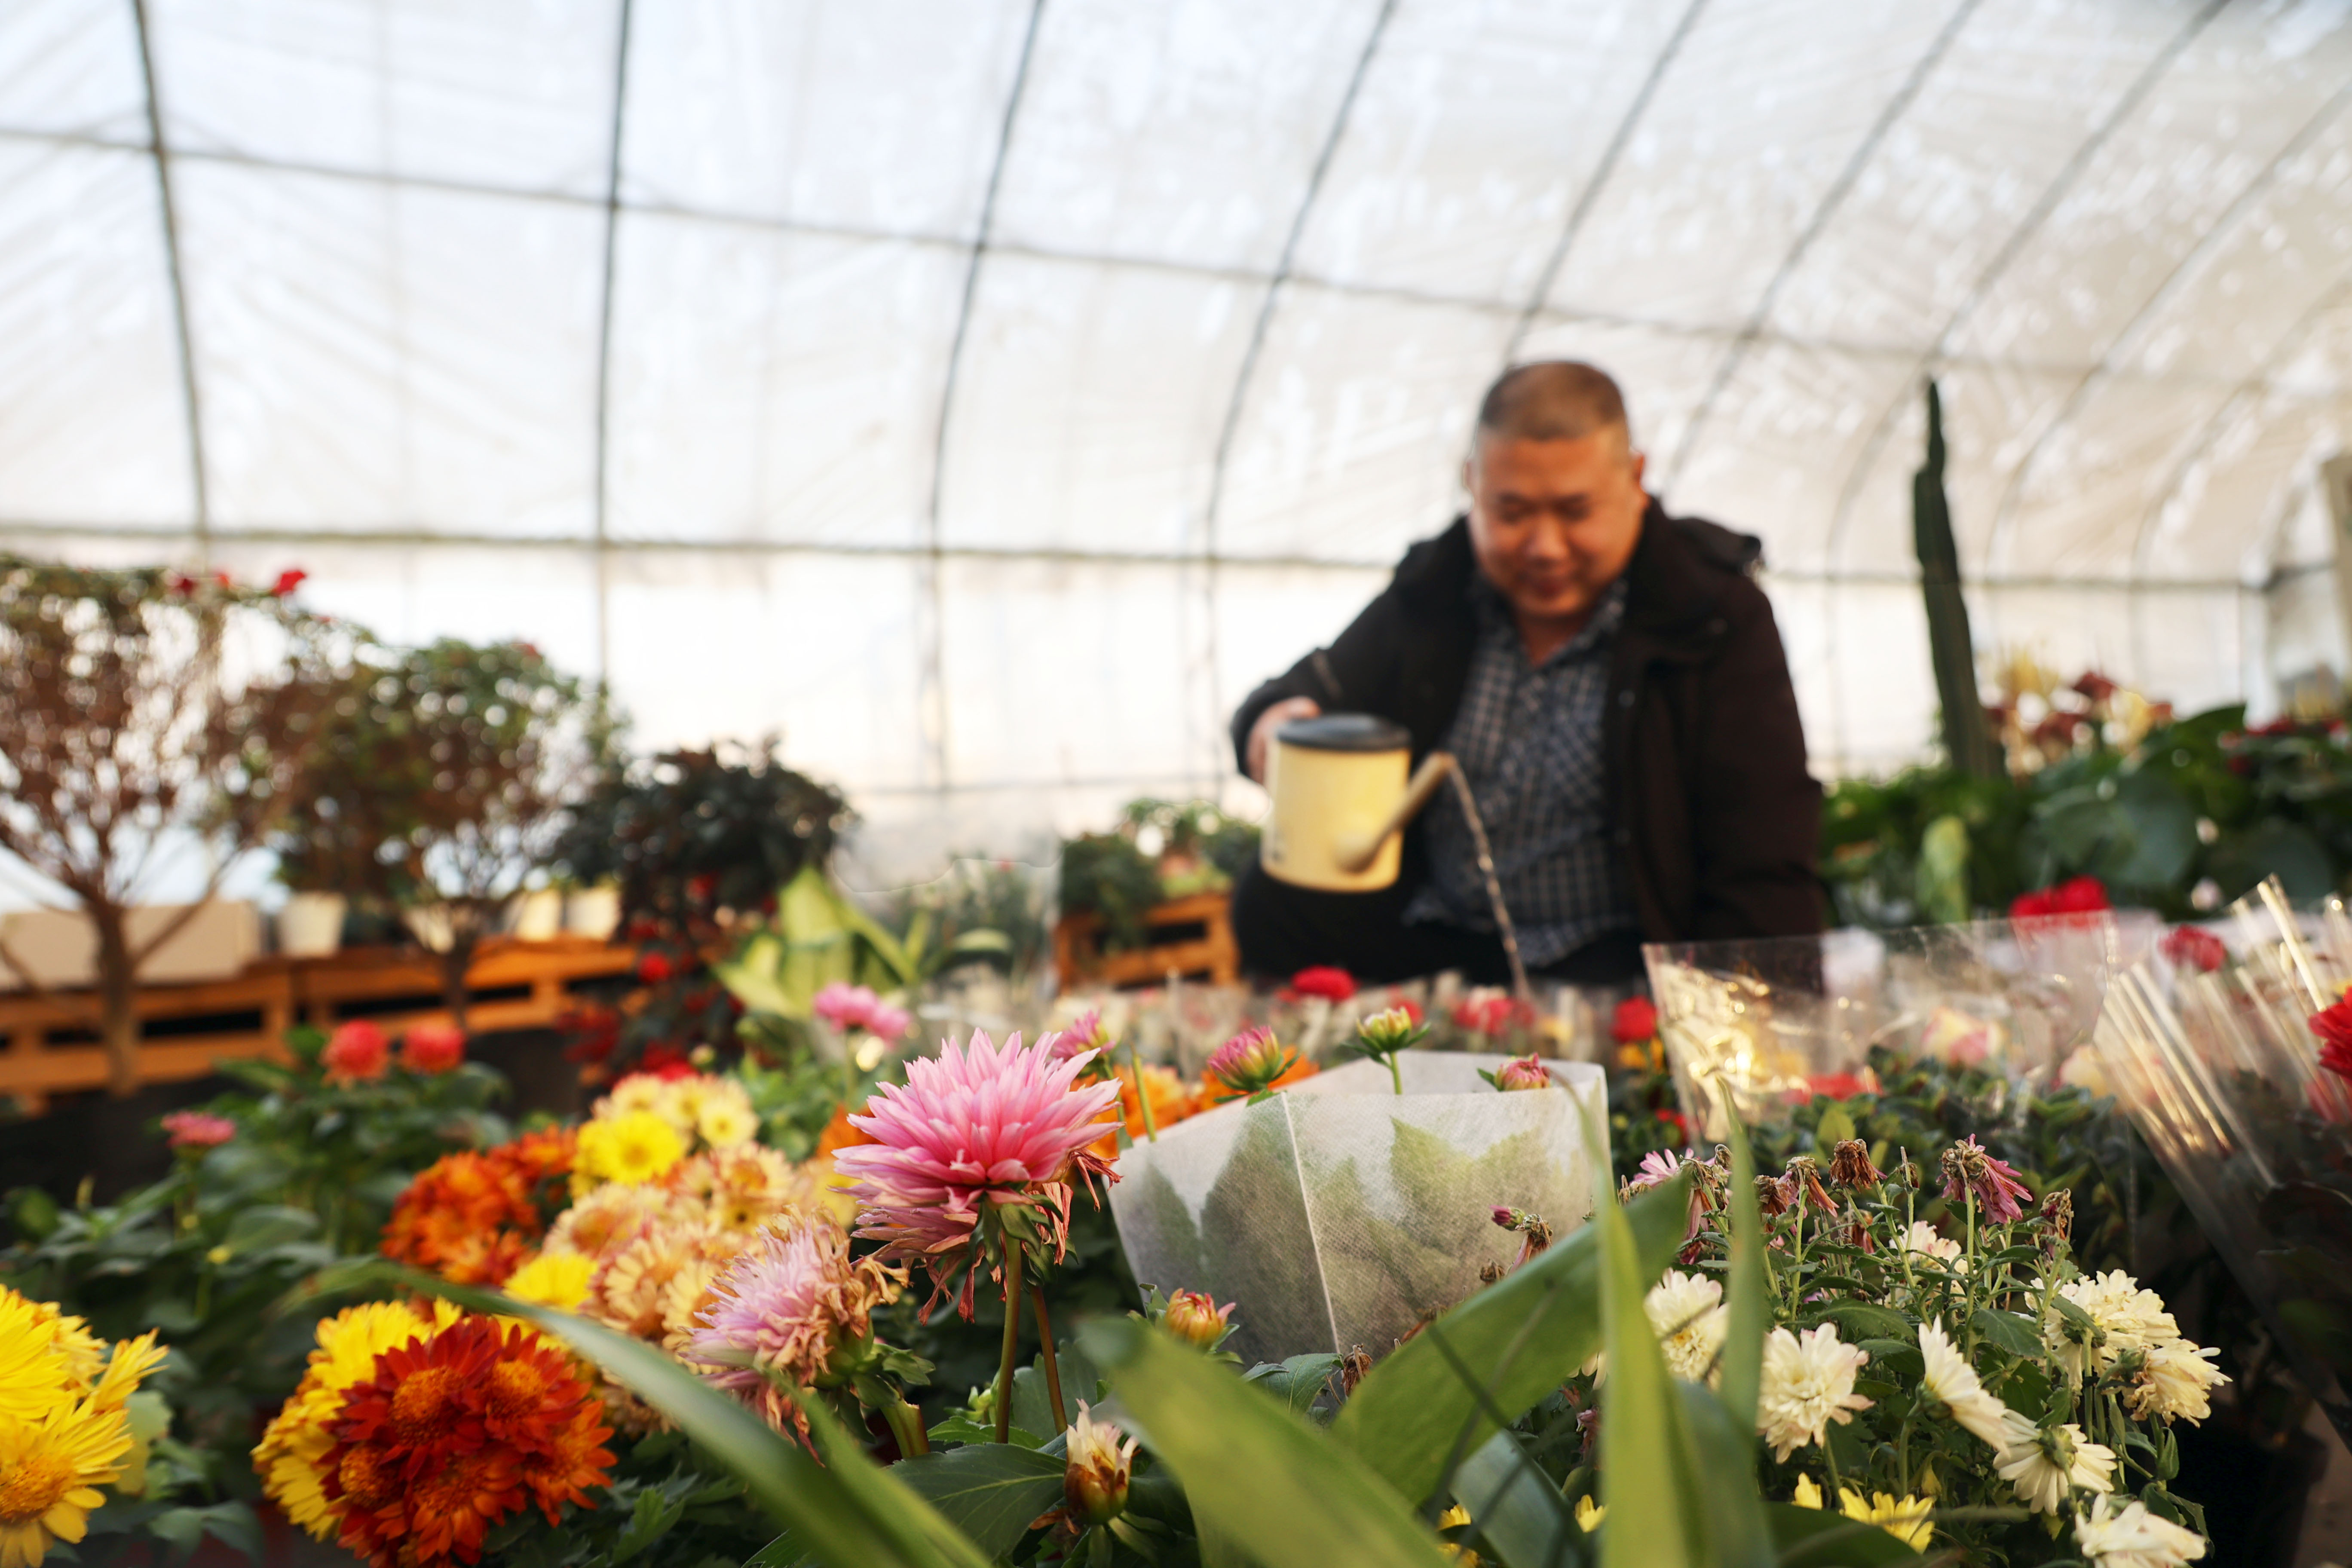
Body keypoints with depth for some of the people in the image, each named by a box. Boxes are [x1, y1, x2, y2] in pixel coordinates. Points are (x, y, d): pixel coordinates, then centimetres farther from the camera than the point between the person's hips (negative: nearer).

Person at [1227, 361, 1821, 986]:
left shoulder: (1718, 617, -6)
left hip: (1612, 955, -4)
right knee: (1271, 907, -21)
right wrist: (1274, 723, -13)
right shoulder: (1430, 588, 4)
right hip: (1427, 929, 5)